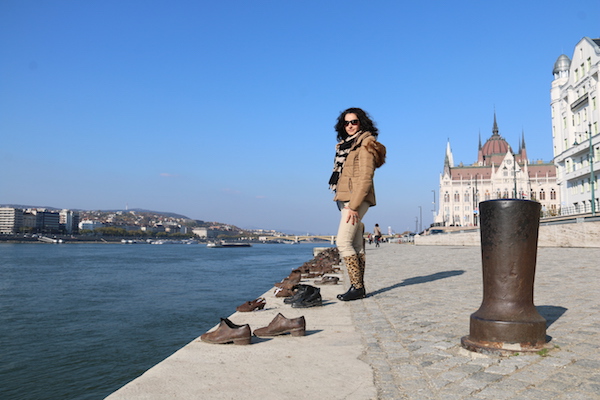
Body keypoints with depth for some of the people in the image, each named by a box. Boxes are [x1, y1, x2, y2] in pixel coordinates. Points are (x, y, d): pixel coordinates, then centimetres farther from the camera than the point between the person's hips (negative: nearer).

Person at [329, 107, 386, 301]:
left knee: (343, 242, -14)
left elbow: (365, 178, -15)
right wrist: (349, 205, 13)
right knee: (356, 245, 8)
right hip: (346, 199, 9)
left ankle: (357, 287, -9)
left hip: (357, 199, -9)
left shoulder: (365, 144, -6)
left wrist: (353, 206, -21)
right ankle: (359, 288, 12)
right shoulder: (347, 145, 20)